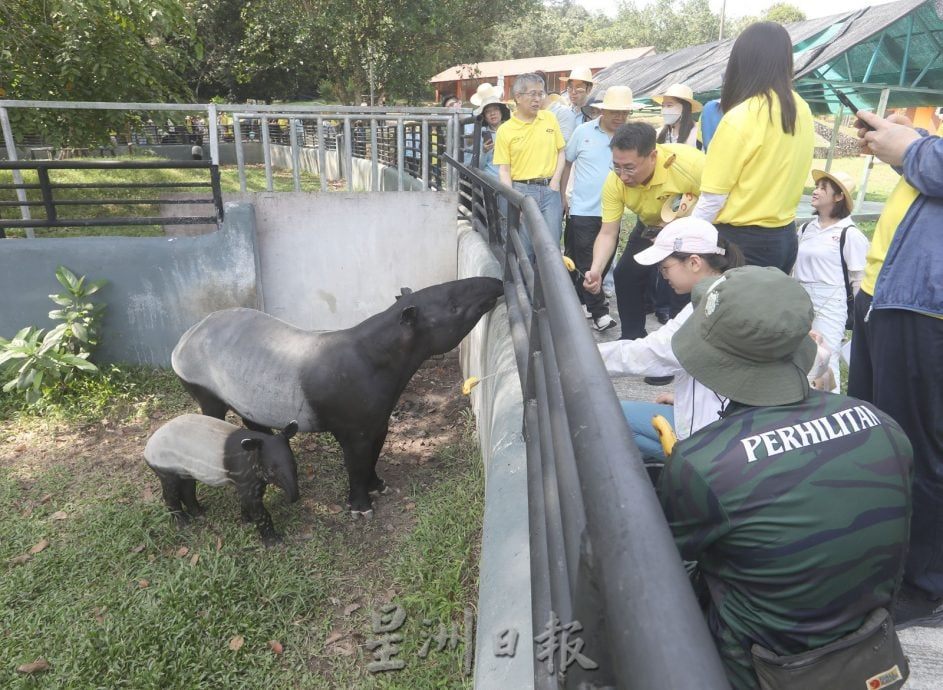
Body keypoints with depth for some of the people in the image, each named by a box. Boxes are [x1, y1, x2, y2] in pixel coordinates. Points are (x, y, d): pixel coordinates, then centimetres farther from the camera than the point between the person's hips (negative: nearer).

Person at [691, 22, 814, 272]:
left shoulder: (740, 118, -18)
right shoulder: (801, 111, 4)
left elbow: (713, 196, -16)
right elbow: (786, 174, 12)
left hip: (742, 241, -7)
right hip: (785, 236, 7)